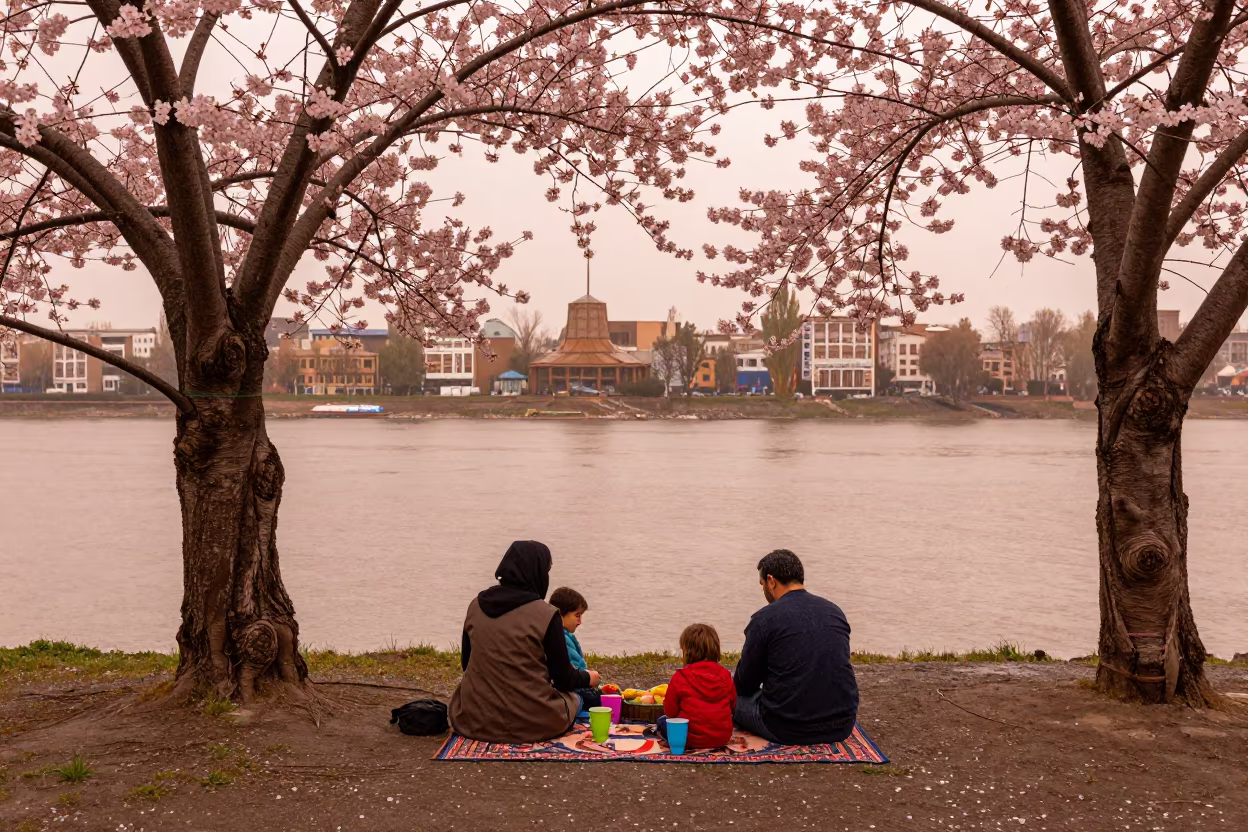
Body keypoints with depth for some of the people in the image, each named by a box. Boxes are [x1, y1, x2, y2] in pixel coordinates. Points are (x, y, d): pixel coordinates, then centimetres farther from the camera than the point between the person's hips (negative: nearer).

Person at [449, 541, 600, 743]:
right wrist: (587, 678, 17)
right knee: (573, 698, 25)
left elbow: (466, 664, 12)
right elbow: (563, 679, -6)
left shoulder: (476, 605, 0)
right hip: (533, 723, -4)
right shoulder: (546, 615, -14)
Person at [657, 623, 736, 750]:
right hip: (723, 738, 4)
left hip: (691, 740, -4)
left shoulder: (680, 677, -11)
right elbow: (733, 705, 11)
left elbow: (670, 712, -4)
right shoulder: (725, 674, -1)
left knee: (662, 721, 20)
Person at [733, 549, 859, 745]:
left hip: (788, 729, -6)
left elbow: (746, 682, 2)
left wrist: (733, 684, 28)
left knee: (733, 695, 20)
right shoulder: (835, 611, 9)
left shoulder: (765, 619, -9)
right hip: (841, 726, 6)